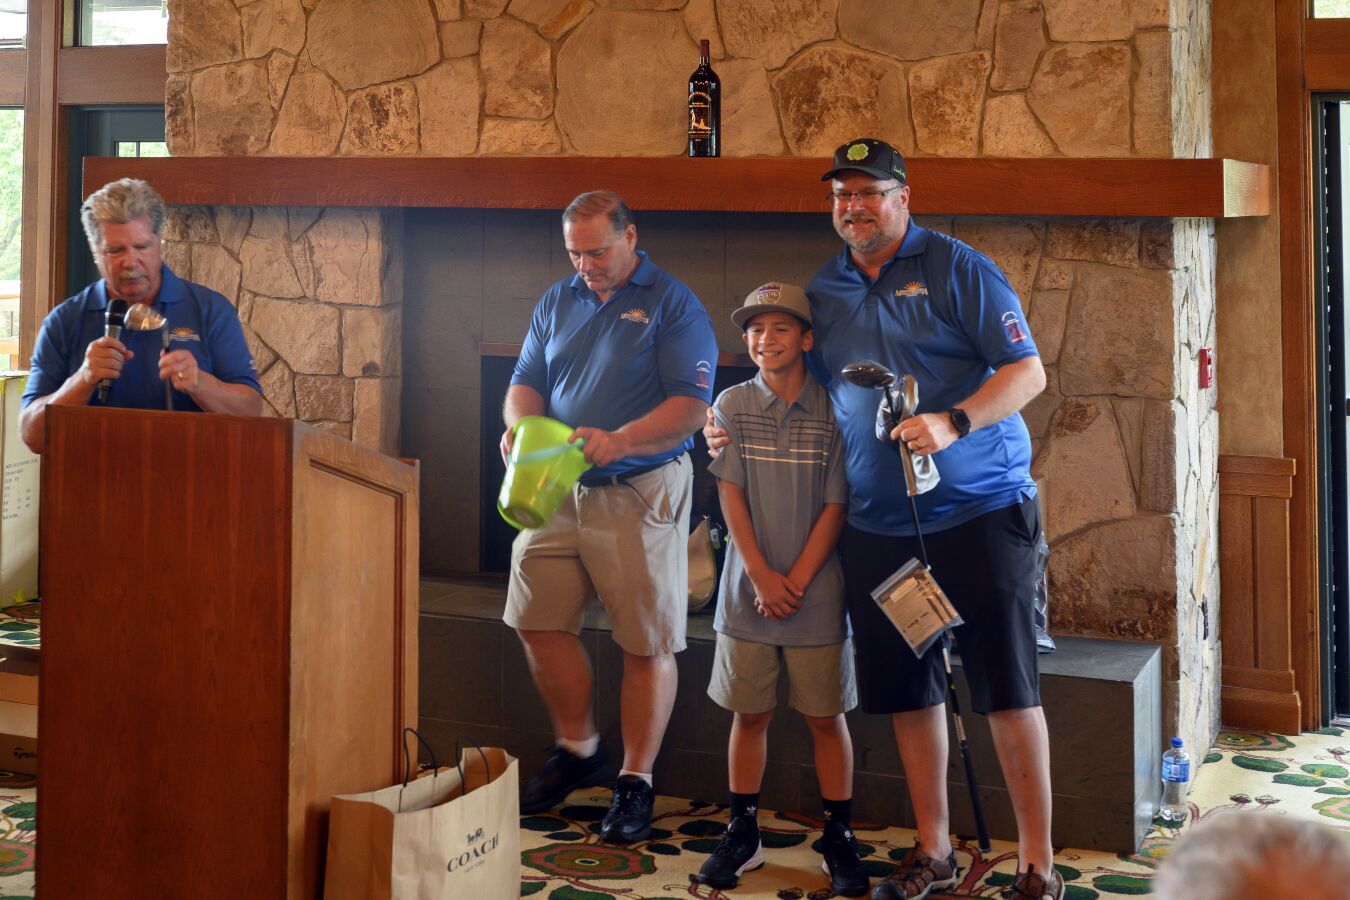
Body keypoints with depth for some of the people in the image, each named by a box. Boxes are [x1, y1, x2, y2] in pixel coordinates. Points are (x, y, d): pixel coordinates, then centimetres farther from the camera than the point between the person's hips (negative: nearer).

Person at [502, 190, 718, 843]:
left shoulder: (673, 305, -5)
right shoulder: (557, 302, 13)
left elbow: (690, 406, -13)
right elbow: (525, 382, 15)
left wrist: (620, 439, -28)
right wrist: (519, 424, -9)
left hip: (639, 494, -5)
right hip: (556, 489, 6)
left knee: (647, 644, -1)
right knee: (538, 622, 6)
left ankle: (636, 783, 10)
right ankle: (577, 749, 27)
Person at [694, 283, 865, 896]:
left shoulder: (832, 411, -2)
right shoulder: (732, 405, 2)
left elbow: (835, 506, -3)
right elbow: (731, 496, -2)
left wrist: (796, 581, -10)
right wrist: (762, 578, -10)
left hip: (817, 591, -1)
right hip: (748, 590, 1)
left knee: (826, 717, 5)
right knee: (749, 713, 8)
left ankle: (838, 839, 14)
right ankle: (743, 834, 19)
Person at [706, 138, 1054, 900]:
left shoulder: (957, 270, -5)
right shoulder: (824, 291, 11)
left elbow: (1028, 372, -9)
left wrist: (954, 422, -24)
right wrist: (741, 433, 4)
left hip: (980, 510, -5)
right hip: (878, 524, 5)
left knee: (1007, 685, -4)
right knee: (907, 687, 11)